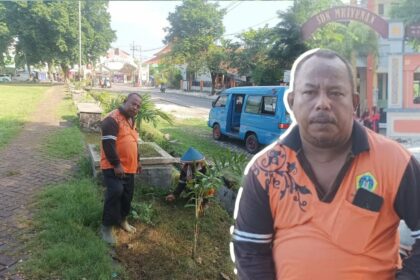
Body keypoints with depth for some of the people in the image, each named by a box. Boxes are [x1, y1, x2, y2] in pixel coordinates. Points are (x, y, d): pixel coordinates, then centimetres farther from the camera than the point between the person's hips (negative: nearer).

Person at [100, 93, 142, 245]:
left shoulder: (131, 120, 13)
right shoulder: (112, 119, -18)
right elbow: (108, 144, -24)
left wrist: (137, 160, 24)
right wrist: (116, 165, -25)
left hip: (128, 167, 9)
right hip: (113, 166, -9)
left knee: (127, 194, 15)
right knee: (115, 192, -20)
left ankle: (122, 220, 35)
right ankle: (107, 227, -6)